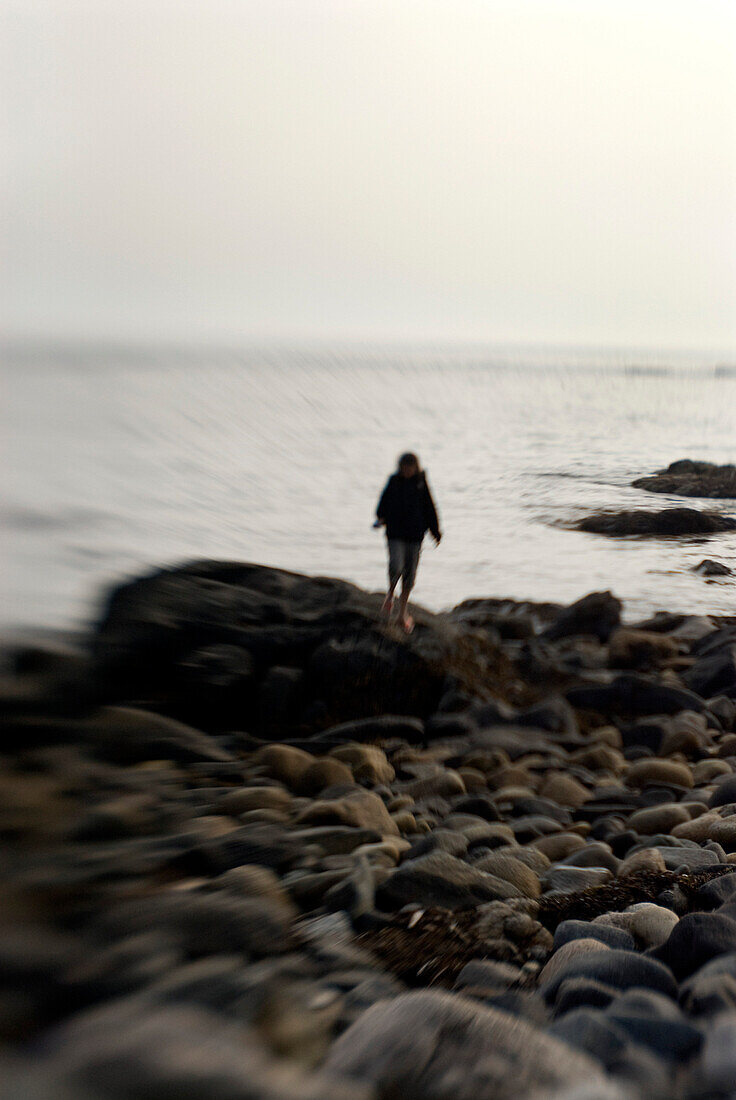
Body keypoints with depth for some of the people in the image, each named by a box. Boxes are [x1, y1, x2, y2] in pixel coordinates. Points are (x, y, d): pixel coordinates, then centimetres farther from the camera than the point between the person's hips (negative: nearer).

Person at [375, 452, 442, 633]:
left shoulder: (421, 483, 1)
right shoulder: (394, 481, -1)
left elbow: (429, 507, 7)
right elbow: (384, 501, 8)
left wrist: (435, 531, 9)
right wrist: (381, 518, -9)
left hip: (414, 533, 1)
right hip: (395, 533, -1)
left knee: (410, 573, 7)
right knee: (396, 566, -20)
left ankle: (403, 612, 22)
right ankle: (390, 594, 12)